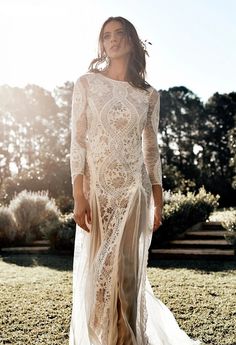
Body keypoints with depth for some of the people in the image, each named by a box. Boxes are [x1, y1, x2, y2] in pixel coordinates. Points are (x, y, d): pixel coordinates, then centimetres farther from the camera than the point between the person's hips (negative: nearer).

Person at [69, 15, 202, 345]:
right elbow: (78, 142, -4)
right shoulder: (86, 83, 2)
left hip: (134, 191, 1)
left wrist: (158, 202, 8)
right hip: (97, 188, -1)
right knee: (96, 272, 4)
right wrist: (78, 197, -11)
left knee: (128, 272, 6)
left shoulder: (149, 95, 7)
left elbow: (152, 149, 10)